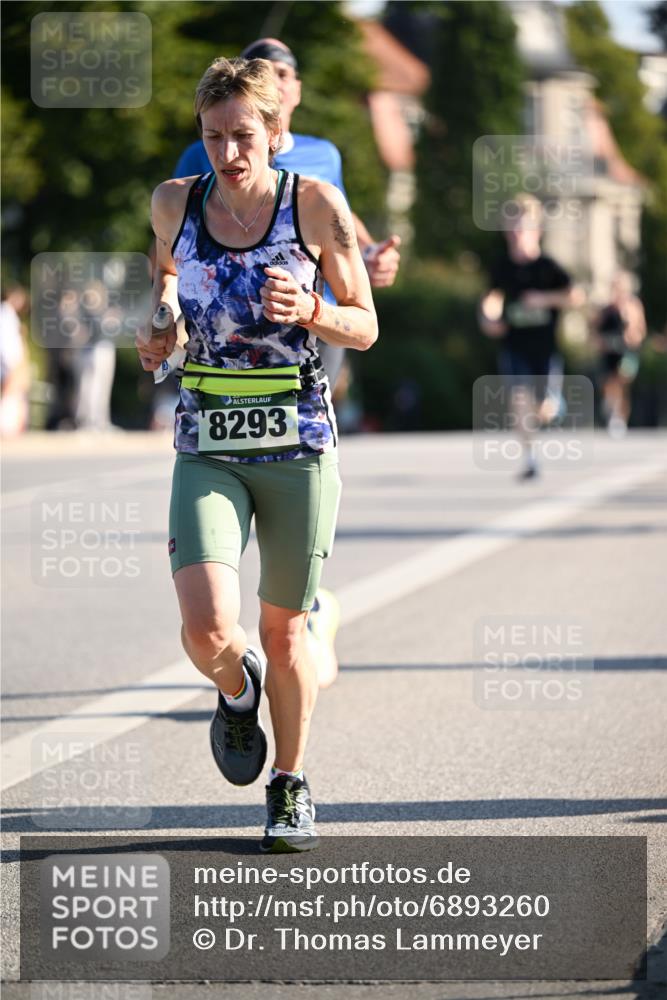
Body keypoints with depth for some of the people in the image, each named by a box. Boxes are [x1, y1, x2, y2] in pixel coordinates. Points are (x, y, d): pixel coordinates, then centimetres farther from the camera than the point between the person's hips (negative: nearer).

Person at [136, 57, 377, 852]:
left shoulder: (315, 204, -6)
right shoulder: (175, 203, 0)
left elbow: (365, 328, 1)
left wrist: (308, 311, -19)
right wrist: (159, 321, 4)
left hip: (298, 446, -1)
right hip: (207, 451, 1)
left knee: (284, 630, 10)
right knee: (208, 631, -16)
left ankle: (290, 785, 32)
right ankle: (236, 690, 21)